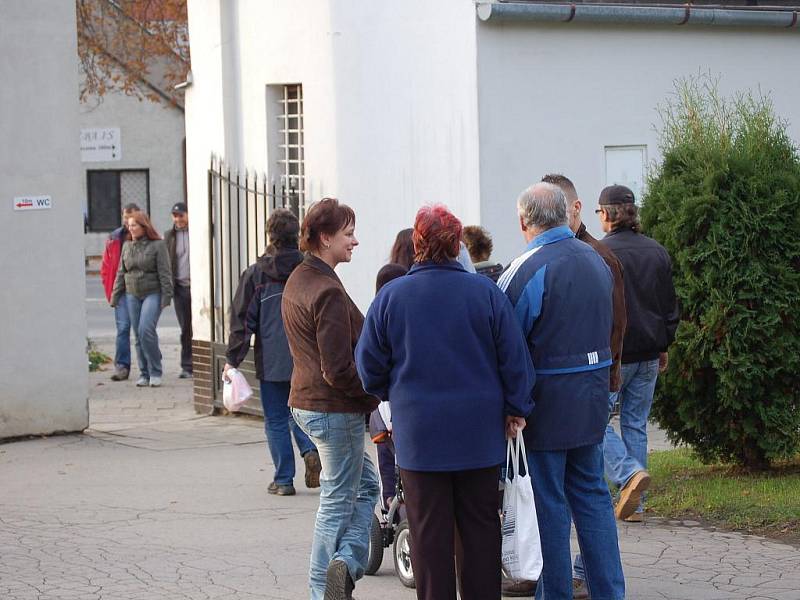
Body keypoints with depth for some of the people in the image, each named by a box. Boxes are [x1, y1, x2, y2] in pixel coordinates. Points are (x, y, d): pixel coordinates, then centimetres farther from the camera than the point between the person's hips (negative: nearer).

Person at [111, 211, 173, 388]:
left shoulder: (157, 245, -6)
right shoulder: (127, 246, 11)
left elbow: (164, 273, -8)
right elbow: (121, 273, 15)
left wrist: (166, 297, -13)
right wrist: (115, 296, 11)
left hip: (152, 294, -5)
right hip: (132, 295, 5)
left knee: (146, 330, -18)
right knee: (138, 335, 4)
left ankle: (155, 371, -7)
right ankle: (144, 374, 9)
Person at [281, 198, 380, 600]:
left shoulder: (297, 281, 10)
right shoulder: (328, 291, -21)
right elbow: (338, 369, -24)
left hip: (307, 402, 10)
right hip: (335, 410, -10)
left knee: (365, 484, 16)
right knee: (338, 499, 1)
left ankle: (344, 562, 5)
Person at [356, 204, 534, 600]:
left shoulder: (390, 297, -5)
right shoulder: (485, 292, -6)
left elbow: (369, 365, 1)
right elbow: (515, 359, -4)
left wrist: (393, 396, 19)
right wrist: (516, 409, 8)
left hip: (419, 433, 0)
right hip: (479, 432, 1)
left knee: (429, 530, 5)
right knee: (480, 526, 10)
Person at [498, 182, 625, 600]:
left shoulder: (526, 270, -17)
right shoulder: (595, 260, 7)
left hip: (547, 399, -7)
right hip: (593, 393, 7)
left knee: (549, 503, 2)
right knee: (591, 494, 14)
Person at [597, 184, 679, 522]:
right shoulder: (657, 252, 8)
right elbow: (670, 306, 14)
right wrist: (663, 346, 22)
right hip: (648, 354, 6)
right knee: (636, 425, 11)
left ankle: (629, 473, -19)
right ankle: (634, 505, 11)